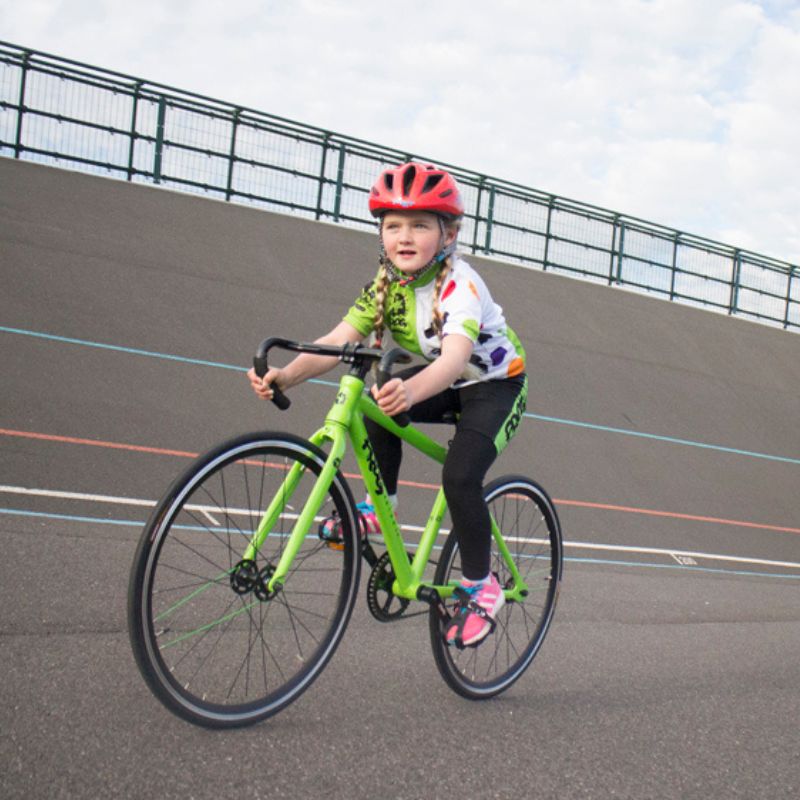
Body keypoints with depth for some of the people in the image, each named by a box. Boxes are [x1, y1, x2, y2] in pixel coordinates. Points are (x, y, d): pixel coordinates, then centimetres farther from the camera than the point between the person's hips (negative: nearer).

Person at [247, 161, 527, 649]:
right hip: (441, 382, 6)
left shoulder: (459, 285, -30)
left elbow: (455, 356, -47)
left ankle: (481, 588, -5)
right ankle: (381, 505, -1)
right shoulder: (385, 285, -12)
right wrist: (288, 375, -41)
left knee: (460, 477, -25)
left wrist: (410, 392, -68)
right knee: (380, 405, -23)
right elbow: (340, 340, -22)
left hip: (495, 383, -6)